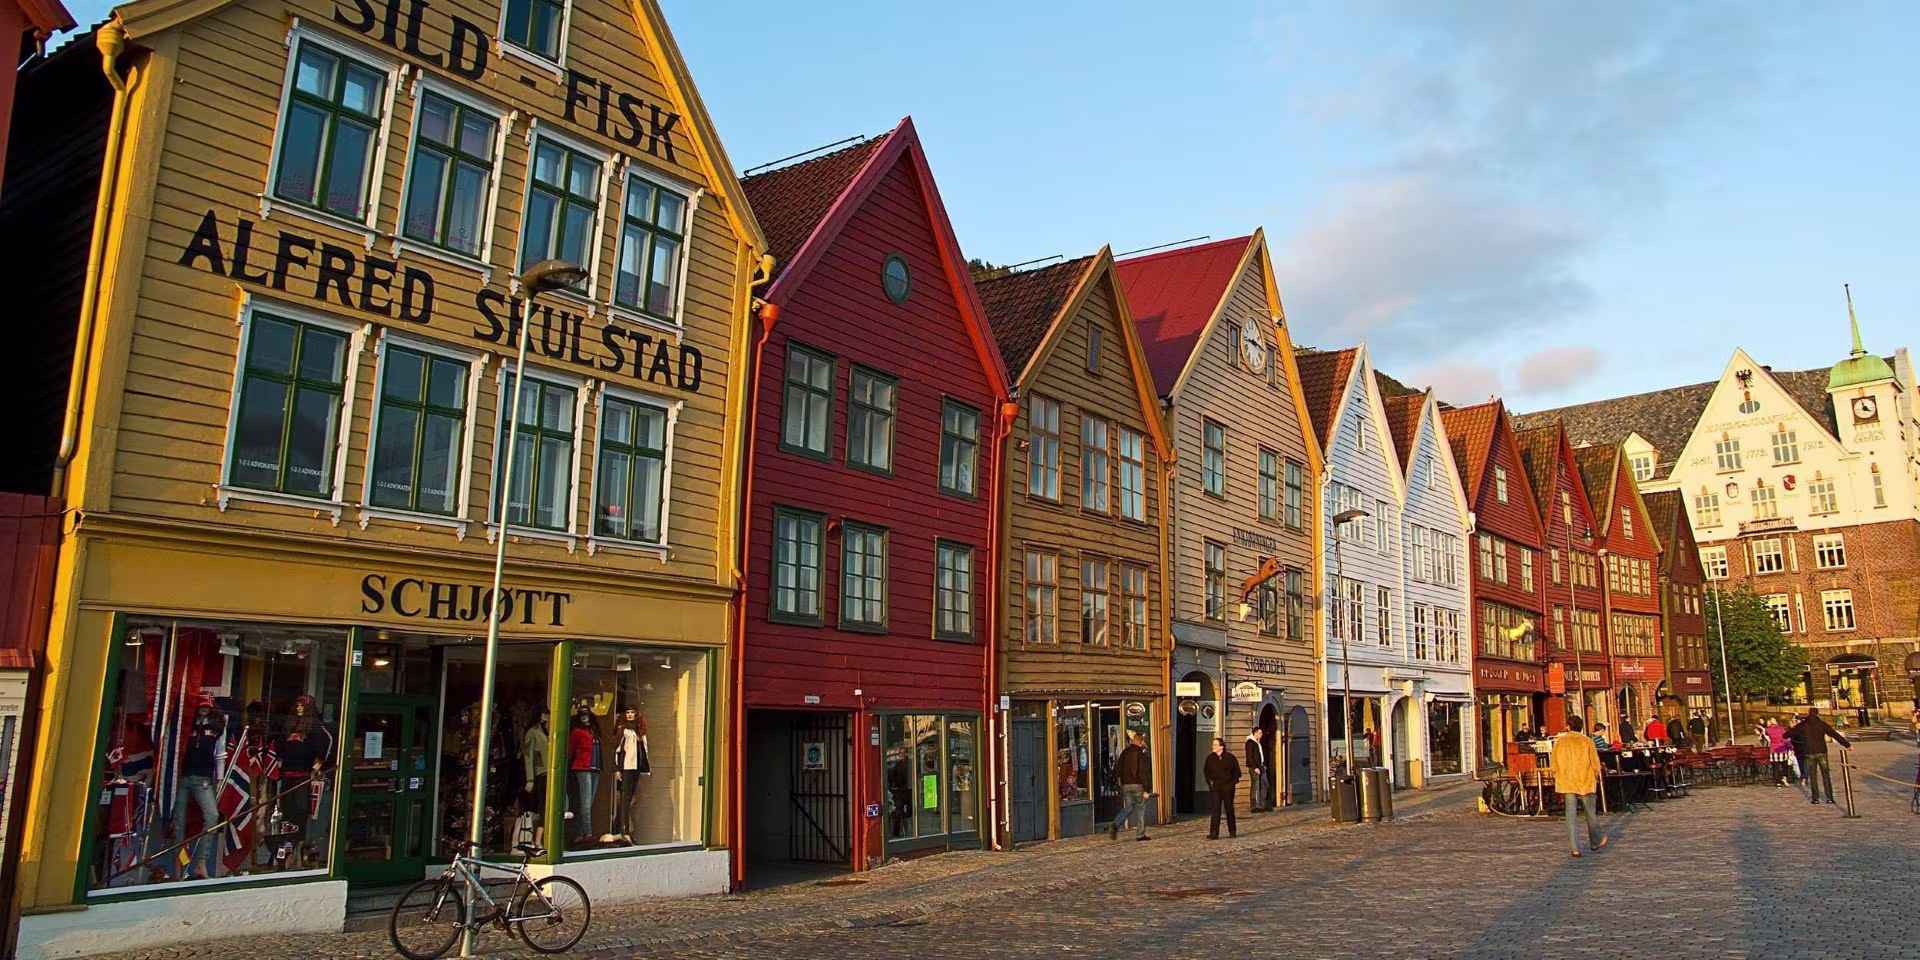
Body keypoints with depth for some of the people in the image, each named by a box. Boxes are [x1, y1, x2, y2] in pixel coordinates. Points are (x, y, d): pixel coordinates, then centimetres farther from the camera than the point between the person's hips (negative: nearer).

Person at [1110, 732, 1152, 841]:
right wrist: (1145, 789, -12)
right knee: (1141, 808, 7)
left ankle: (1115, 826, -9)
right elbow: (1143, 772, -13)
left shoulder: (1125, 752, 10)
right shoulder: (1140, 753, -9)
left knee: (1128, 808, 12)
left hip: (1125, 785, 6)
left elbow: (1118, 768, 11)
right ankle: (1141, 834, 9)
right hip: (1137, 785, -6)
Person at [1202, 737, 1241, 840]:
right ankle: (1214, 833, -9)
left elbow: (1236, 770, 6)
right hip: (1216, 786, 1)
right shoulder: (1210, 758, 1)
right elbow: (1206, 771, 14)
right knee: (1215, 809, -7)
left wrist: (1235, 782, 0)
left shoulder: (1230, 757, -5)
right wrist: (1210, 781, 5)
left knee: (1229, 808, 8)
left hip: (1228, 786, -1)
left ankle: (1232, 831, 22)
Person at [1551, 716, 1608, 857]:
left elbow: (1554, 764, 3)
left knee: (1571, 815, 1)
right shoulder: (1587, 741, -5)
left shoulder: (1559, 741, 0)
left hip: (1566, 783, 1)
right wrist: (1595, 777, 13)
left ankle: (1575, 847, -3)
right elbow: (1595, 764, -4)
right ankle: (1595, 842, 32)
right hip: (1585, 782, 0)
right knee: (1590, 814, 16)